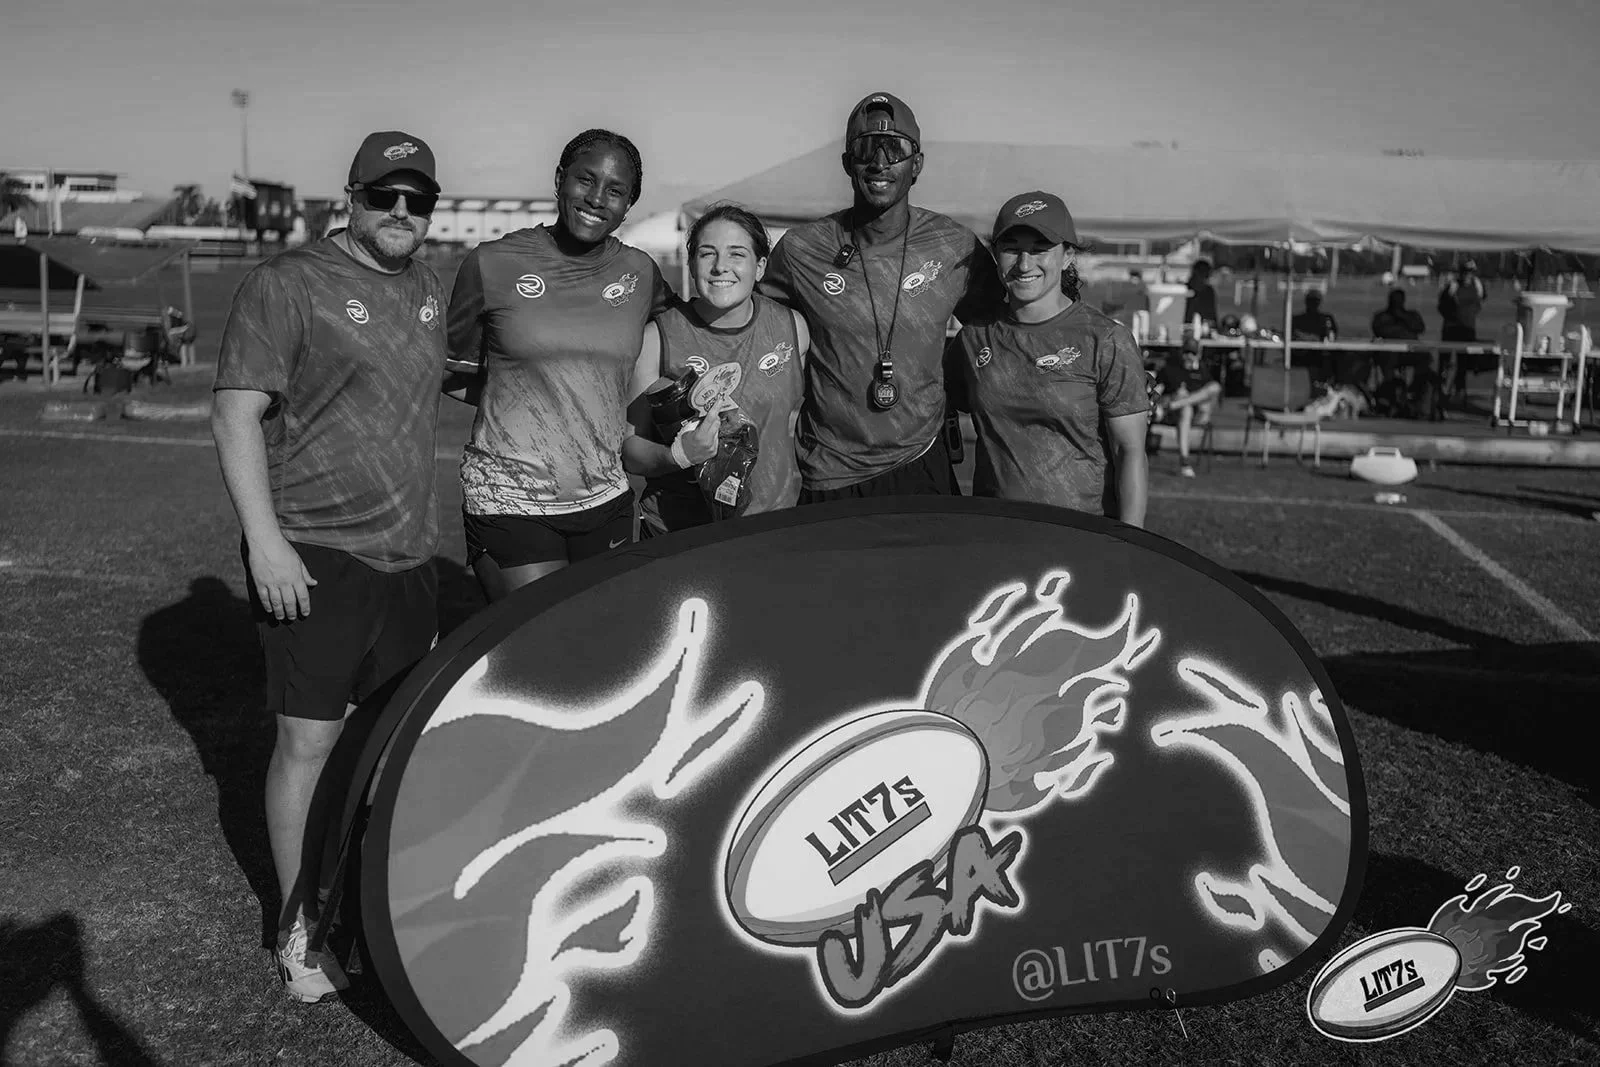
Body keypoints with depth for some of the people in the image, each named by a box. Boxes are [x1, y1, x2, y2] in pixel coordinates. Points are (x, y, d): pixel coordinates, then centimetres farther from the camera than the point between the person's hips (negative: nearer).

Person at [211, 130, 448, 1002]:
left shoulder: (429, 290, 14)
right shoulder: (286, 285, -7)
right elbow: (235, 414, -11)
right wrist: (265, 539, -19)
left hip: (407, 554, 7)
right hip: (314, 555, -6)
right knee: (310, 739, -1)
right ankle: (299, 927, 15)